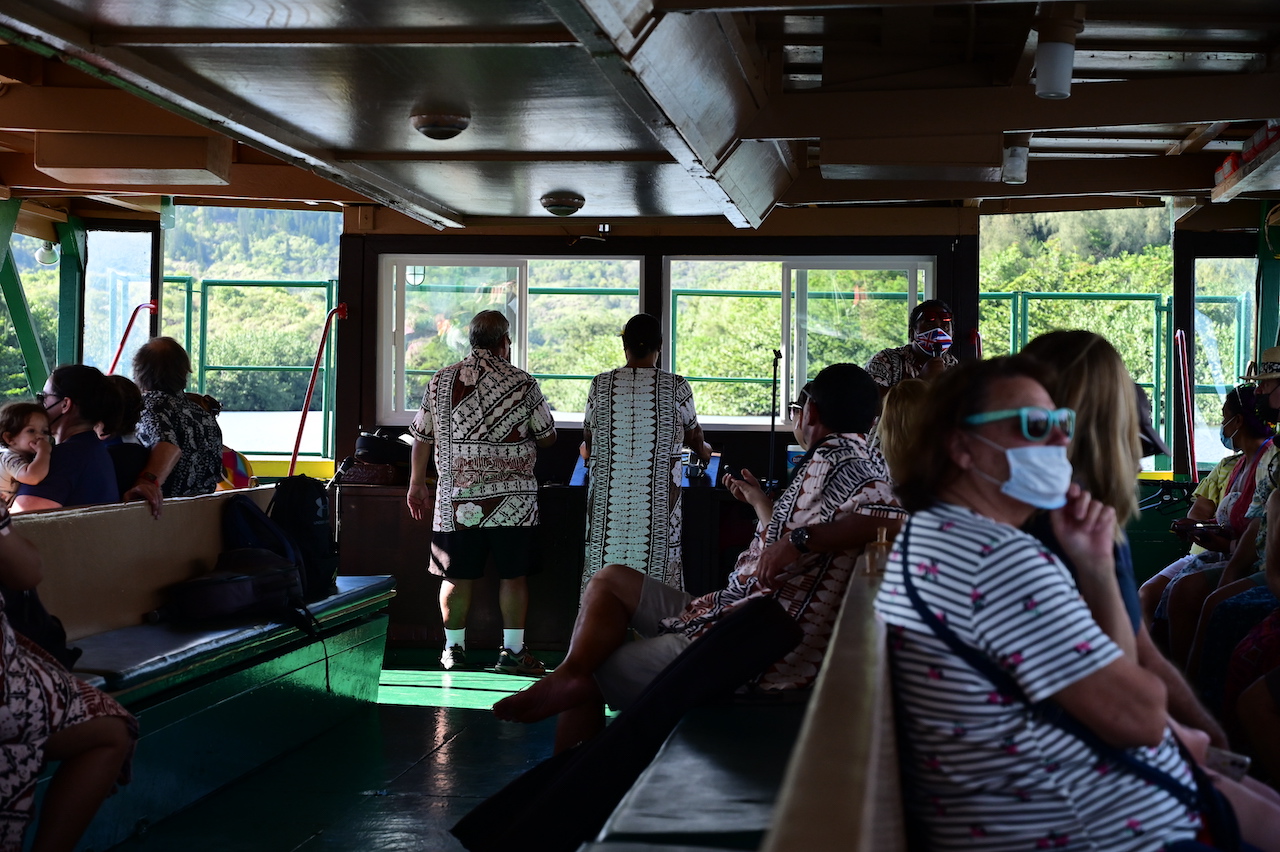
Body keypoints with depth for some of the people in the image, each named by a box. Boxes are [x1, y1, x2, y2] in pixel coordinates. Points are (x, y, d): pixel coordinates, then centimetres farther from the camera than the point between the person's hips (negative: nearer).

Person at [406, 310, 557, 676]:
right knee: (513, 574, 5)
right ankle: (512, 650, 7)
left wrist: (417, 483, 19)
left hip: (456, 497, 2)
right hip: (511, 497, -2)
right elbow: (548, 437, 5)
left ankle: (454, 648, 16)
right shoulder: (522, 383, -3)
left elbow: (422, 437, 8)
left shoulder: (440, 381, 4)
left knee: (456, 575, 9)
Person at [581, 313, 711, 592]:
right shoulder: (676, 387, -3)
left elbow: (588, 442, 13)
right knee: (655, 570, 3)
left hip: (608, 500, 1)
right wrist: (703, 451, 38)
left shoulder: (601, 385, 1)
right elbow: (693, 435, 14)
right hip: (658, 502, -1)